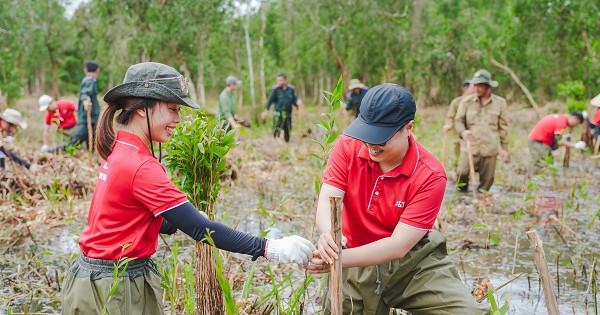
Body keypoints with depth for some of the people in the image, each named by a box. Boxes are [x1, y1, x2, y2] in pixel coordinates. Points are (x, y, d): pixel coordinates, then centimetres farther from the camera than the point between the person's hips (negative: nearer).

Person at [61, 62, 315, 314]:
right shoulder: (140, 167, -23)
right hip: (114, 291, -9)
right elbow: (199, 229, -24)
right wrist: (270, 249, -23)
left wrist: (177, 225, 5)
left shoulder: (116, 151, 5)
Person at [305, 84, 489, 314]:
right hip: (357, 262, 2)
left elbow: (399, 245, -23)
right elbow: (326, 201, -18)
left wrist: (337, 258, -32)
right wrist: (328, 235, -43)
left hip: (412, 261, -2)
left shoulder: (430, 175, -19)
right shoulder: (348, 147, -10)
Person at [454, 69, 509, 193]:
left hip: (490, 149, 1)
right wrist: (463, 132, -15)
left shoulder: (500, 103, 8)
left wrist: (505, 148, 10)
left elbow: (503, 127, 12)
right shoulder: (467, 101, 5)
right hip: (470, 147, -1)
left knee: (487, 180, 2)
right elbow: (458, 120, 8)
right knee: (462, 173, -19)